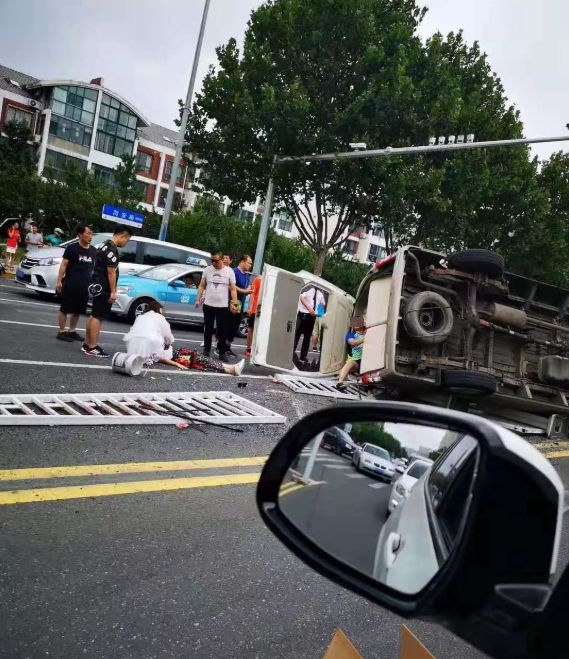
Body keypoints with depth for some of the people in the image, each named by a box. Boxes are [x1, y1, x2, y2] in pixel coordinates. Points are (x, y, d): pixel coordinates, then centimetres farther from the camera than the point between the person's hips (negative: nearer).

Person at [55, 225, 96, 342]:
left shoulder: (93, 251, 10)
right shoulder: (72, 248, -4)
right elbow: (63, 265, -5)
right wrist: (59, 281, -11)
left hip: (84, 287, 5)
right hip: (70, 285, -5)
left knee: (78, 310, 13)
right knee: (65, 309, 1)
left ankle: (72, 331, 26)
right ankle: (62, 332, 9)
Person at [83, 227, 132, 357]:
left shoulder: (104, 244, 15)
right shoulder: (112, 249, -16)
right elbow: (111, 272, -20)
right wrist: (113, 291, -19)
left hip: (97, 285, 10)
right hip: (103, 287, -10)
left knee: (94, 315, 14)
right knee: (98, 316, -8)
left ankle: (87, 344, 21)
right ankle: (92, 348, -7)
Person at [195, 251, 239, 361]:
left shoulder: (229, 271, 0)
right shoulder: (207, 270, 5)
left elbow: (233, 289, -1)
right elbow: (202, 286, 9)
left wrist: (234, 303, -8)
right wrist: (198, 299, 2)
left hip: (223, 306, -2)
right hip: (208, 305, 2)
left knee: (222, 331, 1)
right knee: (208, 329, 10)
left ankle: (222, 352, 9)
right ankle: (206, 350, 20)